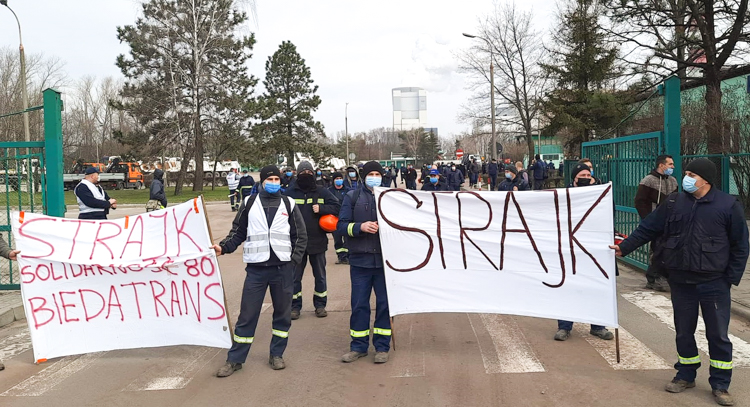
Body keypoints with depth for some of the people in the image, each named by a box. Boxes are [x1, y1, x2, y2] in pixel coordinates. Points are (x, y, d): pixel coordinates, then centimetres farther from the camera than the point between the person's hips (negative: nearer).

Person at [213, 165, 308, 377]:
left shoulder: (289, 204, 8)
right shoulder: (249, 203, 6)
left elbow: (301, 236, 10)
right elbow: (238, 232, 10)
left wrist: (294, 260, -1)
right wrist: (223, 247, -6)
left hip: (283, 268, 1)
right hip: (256, 268, -1)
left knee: (283, 313, 10)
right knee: (247, 315, 0)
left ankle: (277, 354, 25)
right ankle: (235, 359, 10)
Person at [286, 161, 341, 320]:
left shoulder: (322, 192, 2)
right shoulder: (290, 193, -1)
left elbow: (336, 206, -1)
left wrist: (321, 209, -16)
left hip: (318, 241, 1)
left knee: (320, 275, 10)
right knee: (295, 276, 6)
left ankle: (320, 305, 23)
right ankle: (295, 306, 18)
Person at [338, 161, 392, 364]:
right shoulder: (352, 197, 3)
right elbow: (341, 225, -1)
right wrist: (360, 226, -18)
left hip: (385, 259, 0)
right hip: (360, 259, 0)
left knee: (384, 304, 6)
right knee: (359, 304, 7)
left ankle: (382, 346, 19)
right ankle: (358, 346, 21)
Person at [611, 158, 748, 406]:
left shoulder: (729, 205, -6)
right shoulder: (674, 202, 2)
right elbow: (648, 228, 6)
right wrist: (624, 247, 1)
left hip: (714, 283, -3)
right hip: (680, 281, 3)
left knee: (718, 334, 5)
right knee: (684, 331, 13)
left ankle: (720, 385, 19)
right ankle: (686, 376, 30)